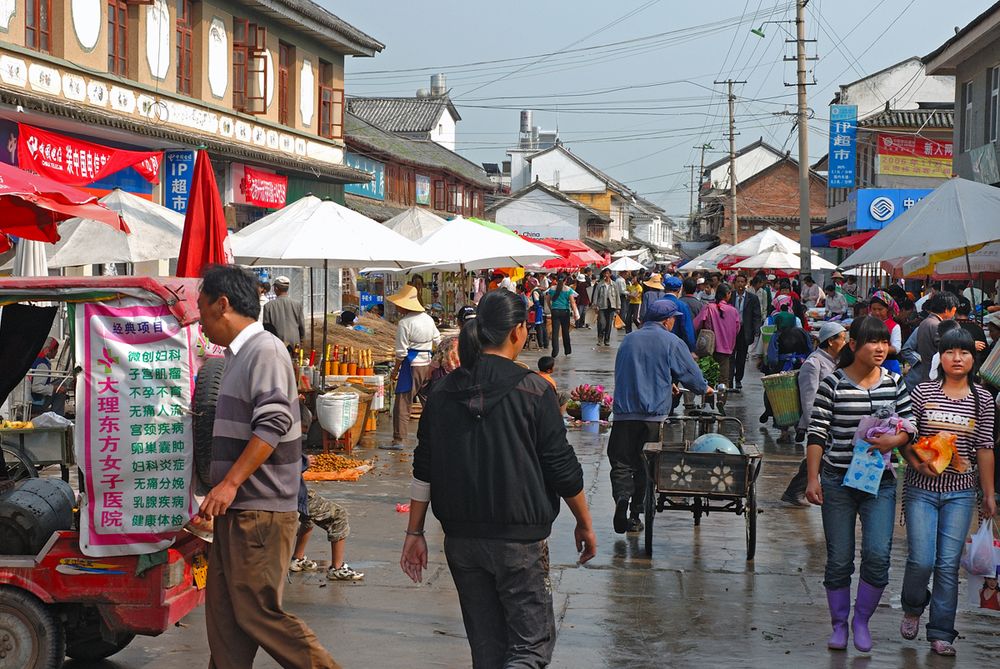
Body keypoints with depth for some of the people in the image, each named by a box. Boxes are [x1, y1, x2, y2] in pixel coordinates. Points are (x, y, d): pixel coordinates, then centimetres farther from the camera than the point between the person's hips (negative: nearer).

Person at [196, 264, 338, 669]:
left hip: (262, 513, -10)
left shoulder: (265, 351, -13)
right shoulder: (239, 356, 18)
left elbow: (272, 425, -24)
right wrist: (218, 494, 27)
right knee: (223, 612, 9)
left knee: (256, 612, -9)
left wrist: (230, 483, -26)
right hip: (236, 511, 10)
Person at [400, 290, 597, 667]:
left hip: (461, 538, 5)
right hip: (518, 539, -5)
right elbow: (562, 469, -5)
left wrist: (415, 533, 14)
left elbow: (424, 470, 7)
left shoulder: (443, 394, 5)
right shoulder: (533, 390, -8)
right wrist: (585, 525, 8)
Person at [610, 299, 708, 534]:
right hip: (654, 415, -2)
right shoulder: (671, 342, -1)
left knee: (621, 462, 2)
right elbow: (691, 374, 2)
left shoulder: (628, 340, 14)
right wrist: (704, 389, 26)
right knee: (646, 466, 8)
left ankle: (621, 497, -24)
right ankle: (635, 514, 6)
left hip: (624, 411, 2)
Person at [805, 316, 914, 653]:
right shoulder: (833, 384, -6)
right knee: (839, 560, 5)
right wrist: (813, 479, -9)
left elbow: (909, 426, 10)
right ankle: (839, 625, 22)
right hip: (838, 481, -2)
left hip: (880, 481, 2)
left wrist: (893, 441, -12)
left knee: (878, 554, -10)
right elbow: (817, 433, -5)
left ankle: (862, 620, 11)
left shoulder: (894, 382, 4)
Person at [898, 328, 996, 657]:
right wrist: (917, 463, -15)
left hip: (960, 492, 1)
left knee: (949, 564, 1)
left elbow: (984, 449, 5)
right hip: (922, 489, -1)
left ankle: (941, 633, 12)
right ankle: (912, 608, 24)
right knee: (921, 560, -7)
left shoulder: (983, 399, 3)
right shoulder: (923, 392, -1)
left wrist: (989, 494, 6)